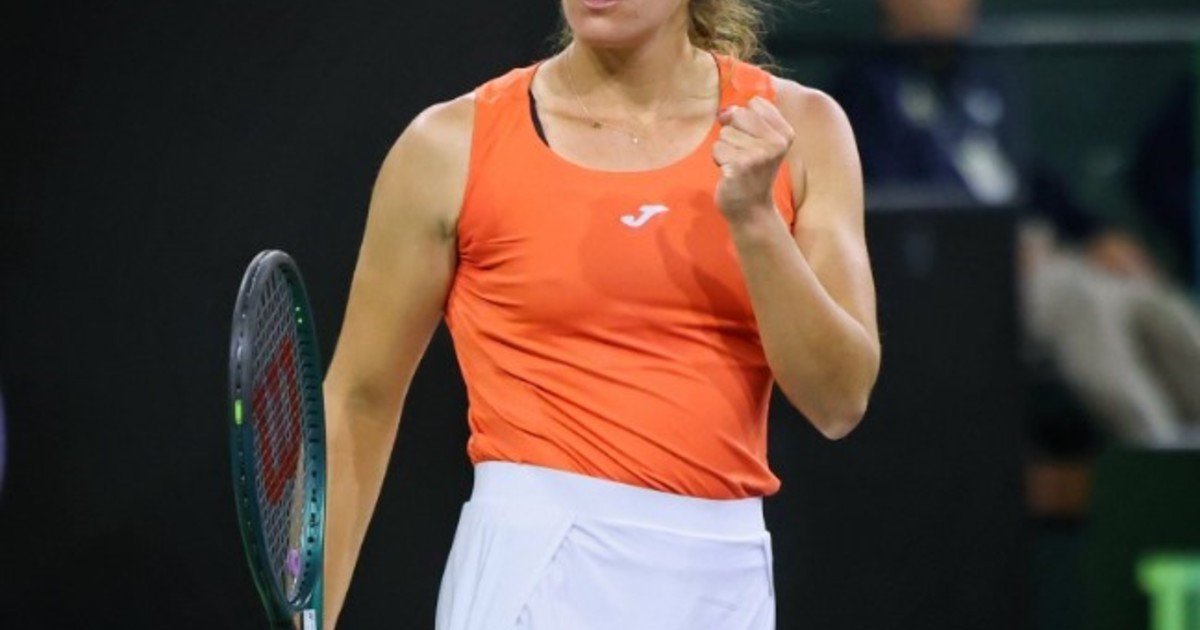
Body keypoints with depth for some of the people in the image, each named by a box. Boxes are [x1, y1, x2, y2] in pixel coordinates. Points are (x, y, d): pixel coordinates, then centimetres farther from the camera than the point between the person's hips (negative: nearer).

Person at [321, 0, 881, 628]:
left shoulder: (797, 129, 4)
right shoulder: (454, 145, 0)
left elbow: (840, 400, -1)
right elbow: (358, 401, 6)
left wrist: (754, 217, -14)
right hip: (534, 576, -3)